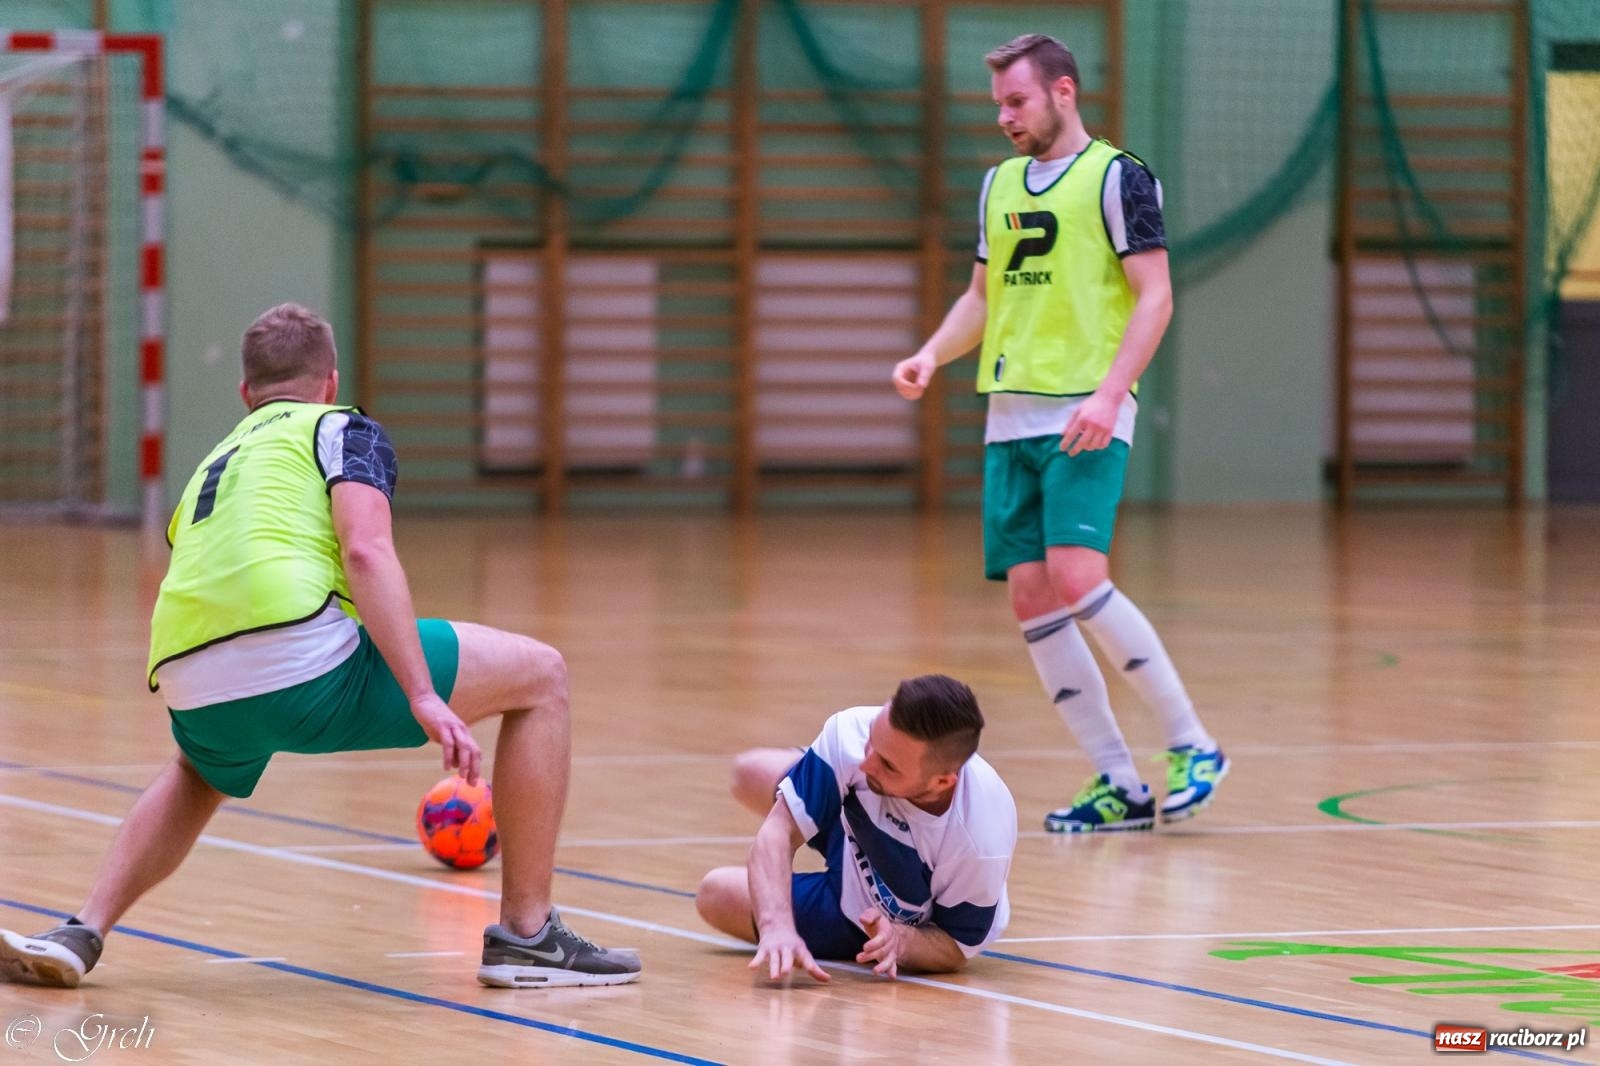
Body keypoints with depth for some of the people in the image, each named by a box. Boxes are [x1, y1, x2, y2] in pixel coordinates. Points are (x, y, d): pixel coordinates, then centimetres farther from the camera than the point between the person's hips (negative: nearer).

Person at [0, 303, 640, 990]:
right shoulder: (342, 428, 15)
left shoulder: (211, 467, 34)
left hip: (193, 696, 7)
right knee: (539, 676, 10)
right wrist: (423, 696, -10)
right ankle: (526, 932, 10)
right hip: (303, 664, -7)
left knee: (201, 773, 44)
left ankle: (81, 934, 25)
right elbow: (366, 551, -4)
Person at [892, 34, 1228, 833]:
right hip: (1010, 417, 7)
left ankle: (1190, 745, -7)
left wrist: (1110, 393, -20)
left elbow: (1155, 296, -9)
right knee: (1030, 599, 1)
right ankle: (1120, 784, 6)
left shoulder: (1116, 178, -4)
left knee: (1075, 580, -20)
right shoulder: (999, 185, 17)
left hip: (1084, 418, -7)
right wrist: (932, 354, 5)